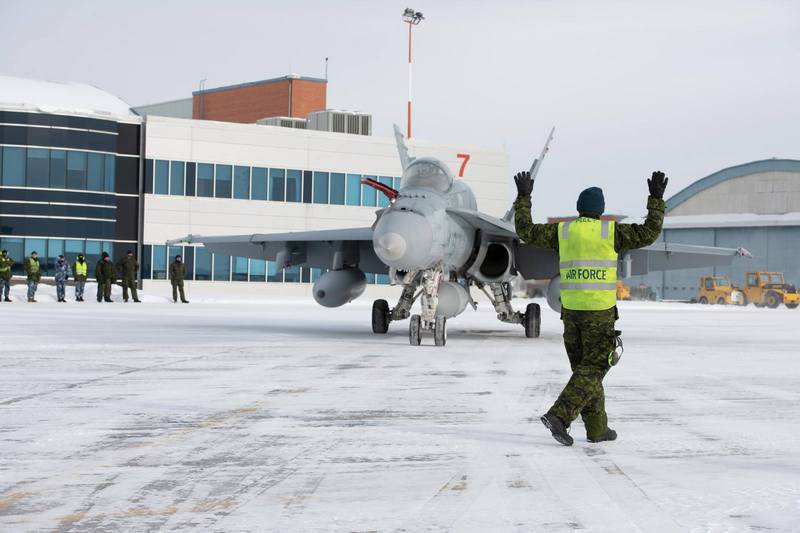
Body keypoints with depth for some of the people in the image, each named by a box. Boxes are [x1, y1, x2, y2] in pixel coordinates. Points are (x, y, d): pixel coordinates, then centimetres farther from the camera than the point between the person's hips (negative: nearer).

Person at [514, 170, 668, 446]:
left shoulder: (562, 230, 4)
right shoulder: (610, 231, -5)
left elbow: (525, 231, 11)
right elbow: (648, 234, -3)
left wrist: (523, 197, 21)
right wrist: (656, 198, 4)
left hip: (570, 309, 5)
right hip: (599, 310, -4)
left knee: (584, 367, 14)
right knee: (593, 369, -2)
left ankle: (597, 428, 17)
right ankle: (559, 416, -19)